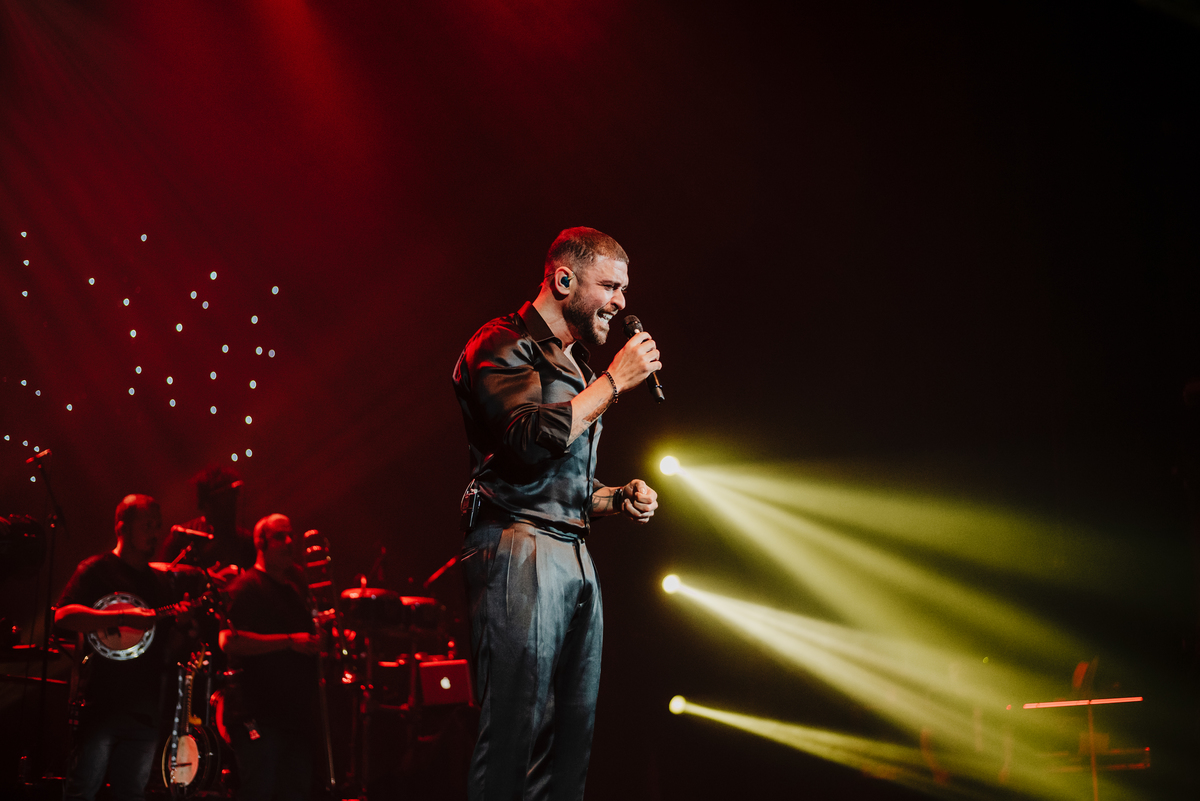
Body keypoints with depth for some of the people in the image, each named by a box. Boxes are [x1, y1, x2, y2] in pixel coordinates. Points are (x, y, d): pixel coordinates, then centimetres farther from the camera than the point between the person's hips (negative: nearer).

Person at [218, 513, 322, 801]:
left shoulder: (295, 588, 18)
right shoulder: (247, 587, -7)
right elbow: (229, 641, -21)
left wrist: (323, 639, 15)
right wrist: (289, 641, -22)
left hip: (296, 711, 8)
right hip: (259, 715, -8)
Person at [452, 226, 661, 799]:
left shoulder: (578, 368, 25)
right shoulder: (503, 345, -2)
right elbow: (531, 441, -19)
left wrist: (617, 499, 11)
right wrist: (613, 382, -11)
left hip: (575, 554, 9)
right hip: (519, 549, -9)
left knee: (574, 733, 5)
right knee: (517, 730, -12)